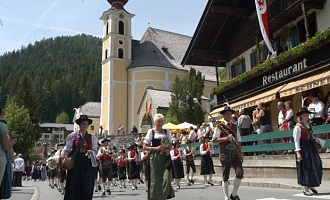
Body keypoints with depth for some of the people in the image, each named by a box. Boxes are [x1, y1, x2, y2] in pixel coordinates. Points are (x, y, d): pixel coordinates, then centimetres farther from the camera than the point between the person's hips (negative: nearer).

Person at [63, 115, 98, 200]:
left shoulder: (92, 138, 10)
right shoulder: (73, 135, 4)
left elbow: (95, 151, 11)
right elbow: (67, 148, -1)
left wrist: (91, 152, -11)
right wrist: (66, 158, -16)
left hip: (87, 164, 2)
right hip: (74, 162, -1)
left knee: (87, 186, -2)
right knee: (73, 184, 1)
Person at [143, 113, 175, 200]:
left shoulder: (167, 131, 11)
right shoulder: (151, 131, 1)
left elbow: (170, 145, 18)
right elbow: (145, 147, 0)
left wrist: (168, 149, -5)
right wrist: (156, 148, -13)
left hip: (165, 157, 2)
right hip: (154, 158, -2)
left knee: (166, 178, -10)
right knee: (155, 179, 0)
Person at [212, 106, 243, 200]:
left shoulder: (235, 127, 15)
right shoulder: (219, 126, 0)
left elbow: (238, 141, 17)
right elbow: (214, 140, -8)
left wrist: (240, 154, 12)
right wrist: (226, 138, -19)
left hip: (235, 152, 4)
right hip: (225, 153, -4)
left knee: (240, 173, -8)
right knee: (225, 176, 2)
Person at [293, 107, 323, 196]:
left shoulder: (309, 125, 12)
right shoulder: (298, 127, -11)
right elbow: (296, 141, -13)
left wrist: (316, 140, 2)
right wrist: (298, 152, -19)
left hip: (310, 147, 7)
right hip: (303, 148, -7)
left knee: (317, 165, 1)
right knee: (305, 168, -1)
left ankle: (311, 185, 20)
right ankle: (306, 189, 11)